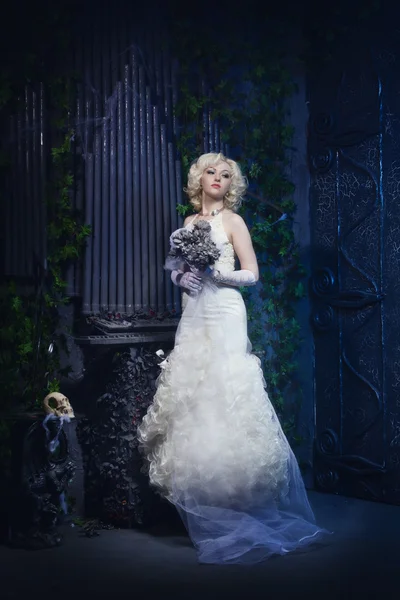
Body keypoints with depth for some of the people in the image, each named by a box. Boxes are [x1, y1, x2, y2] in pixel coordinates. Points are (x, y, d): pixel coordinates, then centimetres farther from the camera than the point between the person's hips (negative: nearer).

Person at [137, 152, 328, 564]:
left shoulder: (231, 220, 2)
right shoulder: (189, 223, 16)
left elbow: (251, 274, -3)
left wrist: (212, 273, -13)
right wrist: (181, 278, -2)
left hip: (223, 314, -6)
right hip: (193, 315, 6)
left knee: (224, 394, -10)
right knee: (190, 395, 1)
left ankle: (233, 507, -3)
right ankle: (199, 497, 8)